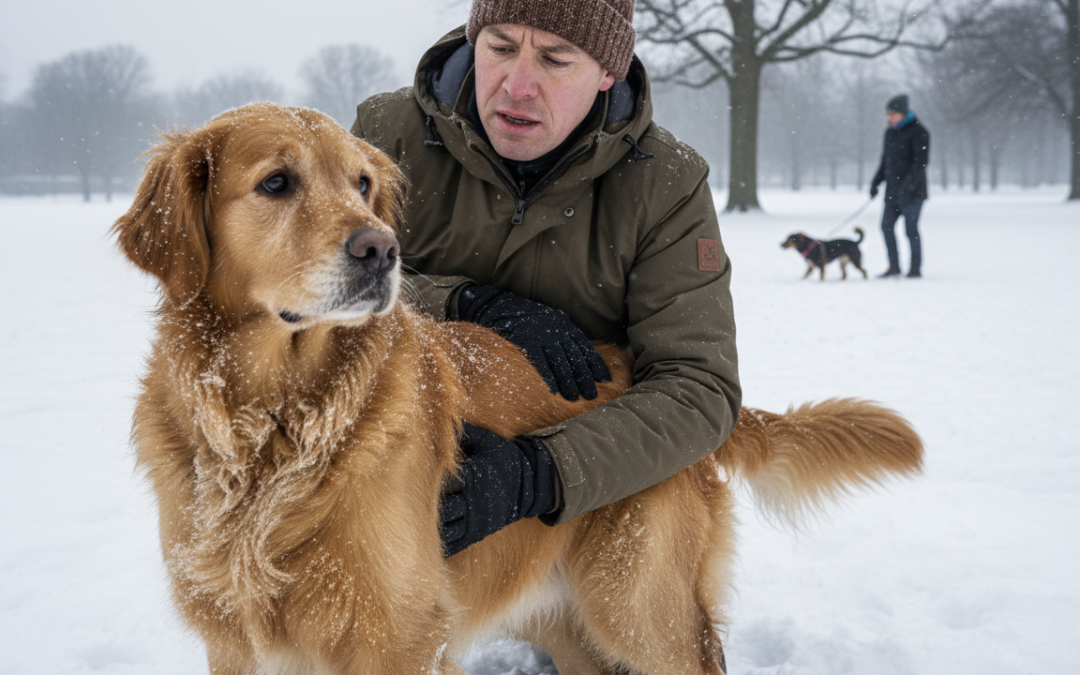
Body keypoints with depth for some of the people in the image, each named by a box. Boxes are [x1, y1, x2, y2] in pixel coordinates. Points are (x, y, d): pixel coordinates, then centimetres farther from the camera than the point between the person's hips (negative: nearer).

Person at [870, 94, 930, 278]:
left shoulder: (918, 133, -10)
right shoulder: (890, 133, 13)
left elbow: (921, 163, -16)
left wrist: (908, 185, -23)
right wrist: (876, 182, 15)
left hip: (912, 192, -7)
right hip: (893, 191, 7)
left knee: (911, 229, -5)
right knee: (886, 225, 3)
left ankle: (916, 268, 5)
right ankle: (894, 266, 10)